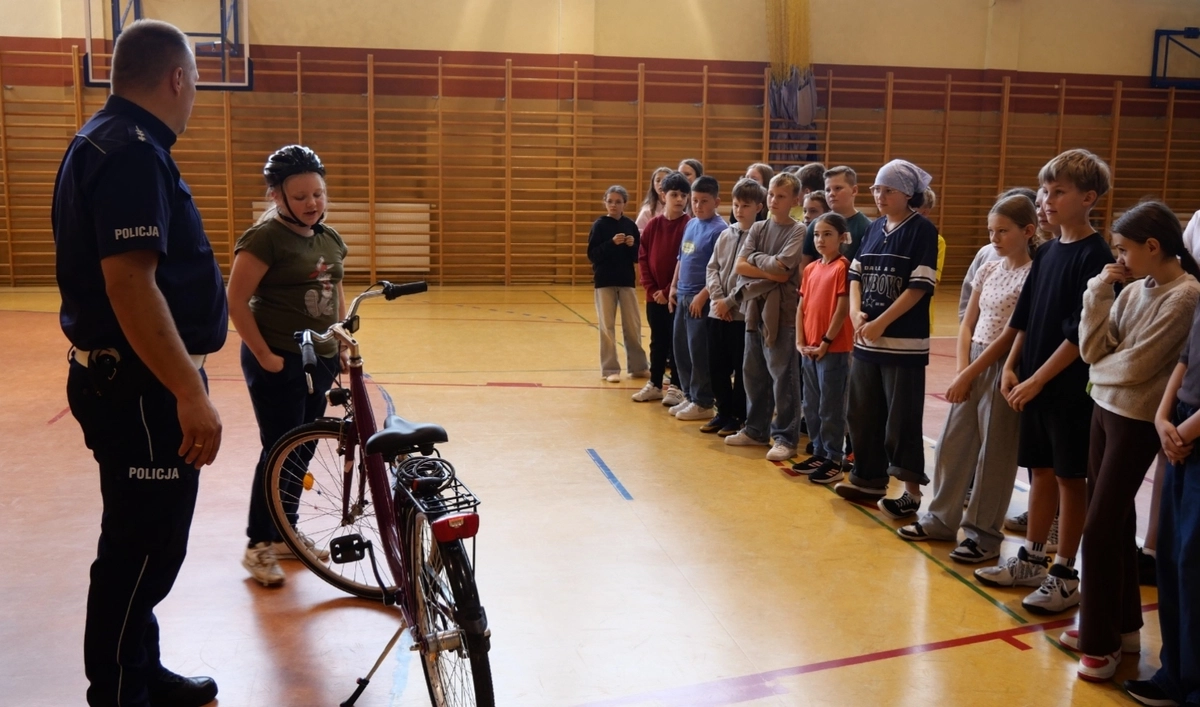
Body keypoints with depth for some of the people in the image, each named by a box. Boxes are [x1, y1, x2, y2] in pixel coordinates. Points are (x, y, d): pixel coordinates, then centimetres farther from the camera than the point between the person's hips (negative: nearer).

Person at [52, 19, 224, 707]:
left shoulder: (108, 142, 15)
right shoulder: (133, 152, -19)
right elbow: (129, 282, -27)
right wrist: (191, 393, -27)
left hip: (126, 381, 11)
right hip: (142, 389, -11)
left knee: (143, 543, 20)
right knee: (143, 548, 0)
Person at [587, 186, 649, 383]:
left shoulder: (630, 225, 3)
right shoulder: (599, 225, -4)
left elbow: (637, 257, 5)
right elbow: (592, 254, -11)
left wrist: (632, 245, -14)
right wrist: (612, 243, -21)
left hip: (627, 280, 2)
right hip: (604, 281, -2)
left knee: (633, 325, 7)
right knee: (607, 326, 3)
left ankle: (638, 366, 18)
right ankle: (610, 369, 9)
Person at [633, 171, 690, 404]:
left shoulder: (689, 225, -8)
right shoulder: (653, 225, 4)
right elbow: (643, 258, 5)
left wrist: (669, 291, -12)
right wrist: (650, 288, -4)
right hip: (654, 295, 4)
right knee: (657, 341, 14)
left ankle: (676, 387, 15)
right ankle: (654, 384, 24)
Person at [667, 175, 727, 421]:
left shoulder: (719, 229, -12)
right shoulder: (691, 224, 12)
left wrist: (703, 295, -19)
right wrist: (674, 287, 13)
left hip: (701, 299, -8)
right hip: (682, 297, 8)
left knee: (699, 352, -1)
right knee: (679, 348, 13)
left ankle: (703, 403, 9)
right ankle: (689, 396, 26)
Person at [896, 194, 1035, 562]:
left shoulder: (1032, 276, -11)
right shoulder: (988, 270, 10)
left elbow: (1010, 335, -15)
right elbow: (967, 324, 10)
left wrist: (969, 374, -13)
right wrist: (961, 370, -2)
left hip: (1003, 367, -7)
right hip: (972, 365, 7)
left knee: (994, 453, 1)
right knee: (952, 443, 12)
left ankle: (984, 534, 12)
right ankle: (942, 519, 25)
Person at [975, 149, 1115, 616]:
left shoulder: (1095, 257, -13)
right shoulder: (1047, 251, 9)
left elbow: (1080, 333, -18)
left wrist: (1037, 380, -17)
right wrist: (1011, 367, 3)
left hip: (1072, 386, -7)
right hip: (1034, 383, 7)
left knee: (1070, 477, 4)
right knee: (1040, 471, 15)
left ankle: (1064, 575, 15)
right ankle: (1031, 560, 27)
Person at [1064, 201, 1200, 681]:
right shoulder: (1133, 289, 5)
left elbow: (1136, 366, -19)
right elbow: (1092, 349, 0)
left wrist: (1099, 372, 0)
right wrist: (1099, 294, -7)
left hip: (1137, 422, -8)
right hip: (1106, 409, 8)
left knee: (1099, 530, -3)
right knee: (1115, 523, 15)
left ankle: (1102, 642, 11)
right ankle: (1122, 626, 30)